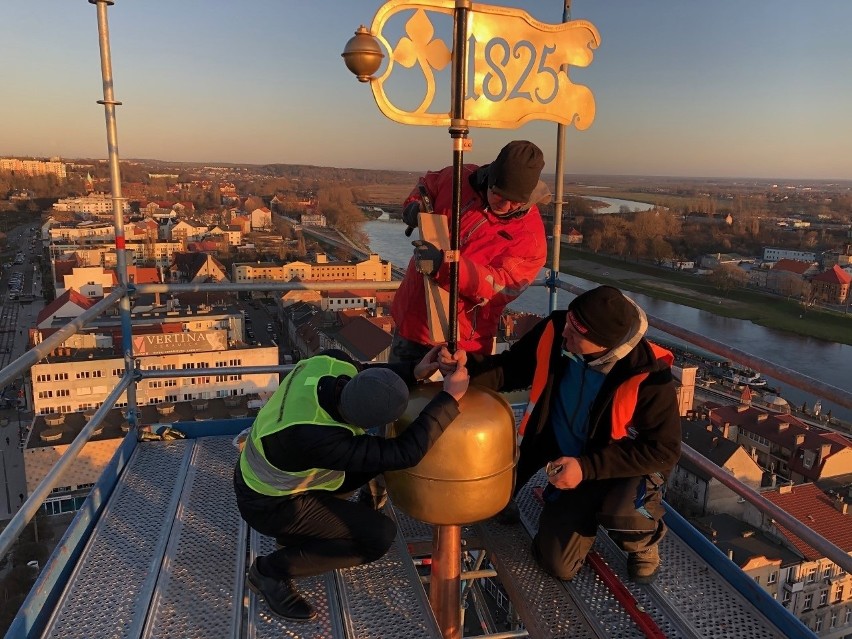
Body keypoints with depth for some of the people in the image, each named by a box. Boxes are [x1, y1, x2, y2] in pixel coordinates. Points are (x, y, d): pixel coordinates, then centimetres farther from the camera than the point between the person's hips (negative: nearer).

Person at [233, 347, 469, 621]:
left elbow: (362, 378, 1)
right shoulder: (317, 439, -42)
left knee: (375, 459, 9)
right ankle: (271, 570, 1)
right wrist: (449, 398, -31)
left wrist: (412, 372, -12)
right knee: (380, 535, -13)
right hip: (270, 504, -8)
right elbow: (405, 452, -35)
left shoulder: (331, 362, -24)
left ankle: (300, 529, 18)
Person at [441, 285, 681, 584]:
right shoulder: (555, 330, -20)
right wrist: (466, 365, -27)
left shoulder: (648, 376, -30)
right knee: (558, 564, 1)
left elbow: (663, 451, -21)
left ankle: (644, 542, 2)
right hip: (573, 464, 4)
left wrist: (587, 468, -27)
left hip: (630, 465, -3)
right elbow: (510, 370, -6)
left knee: (622, 513, -37)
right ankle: (591, 509, 32)